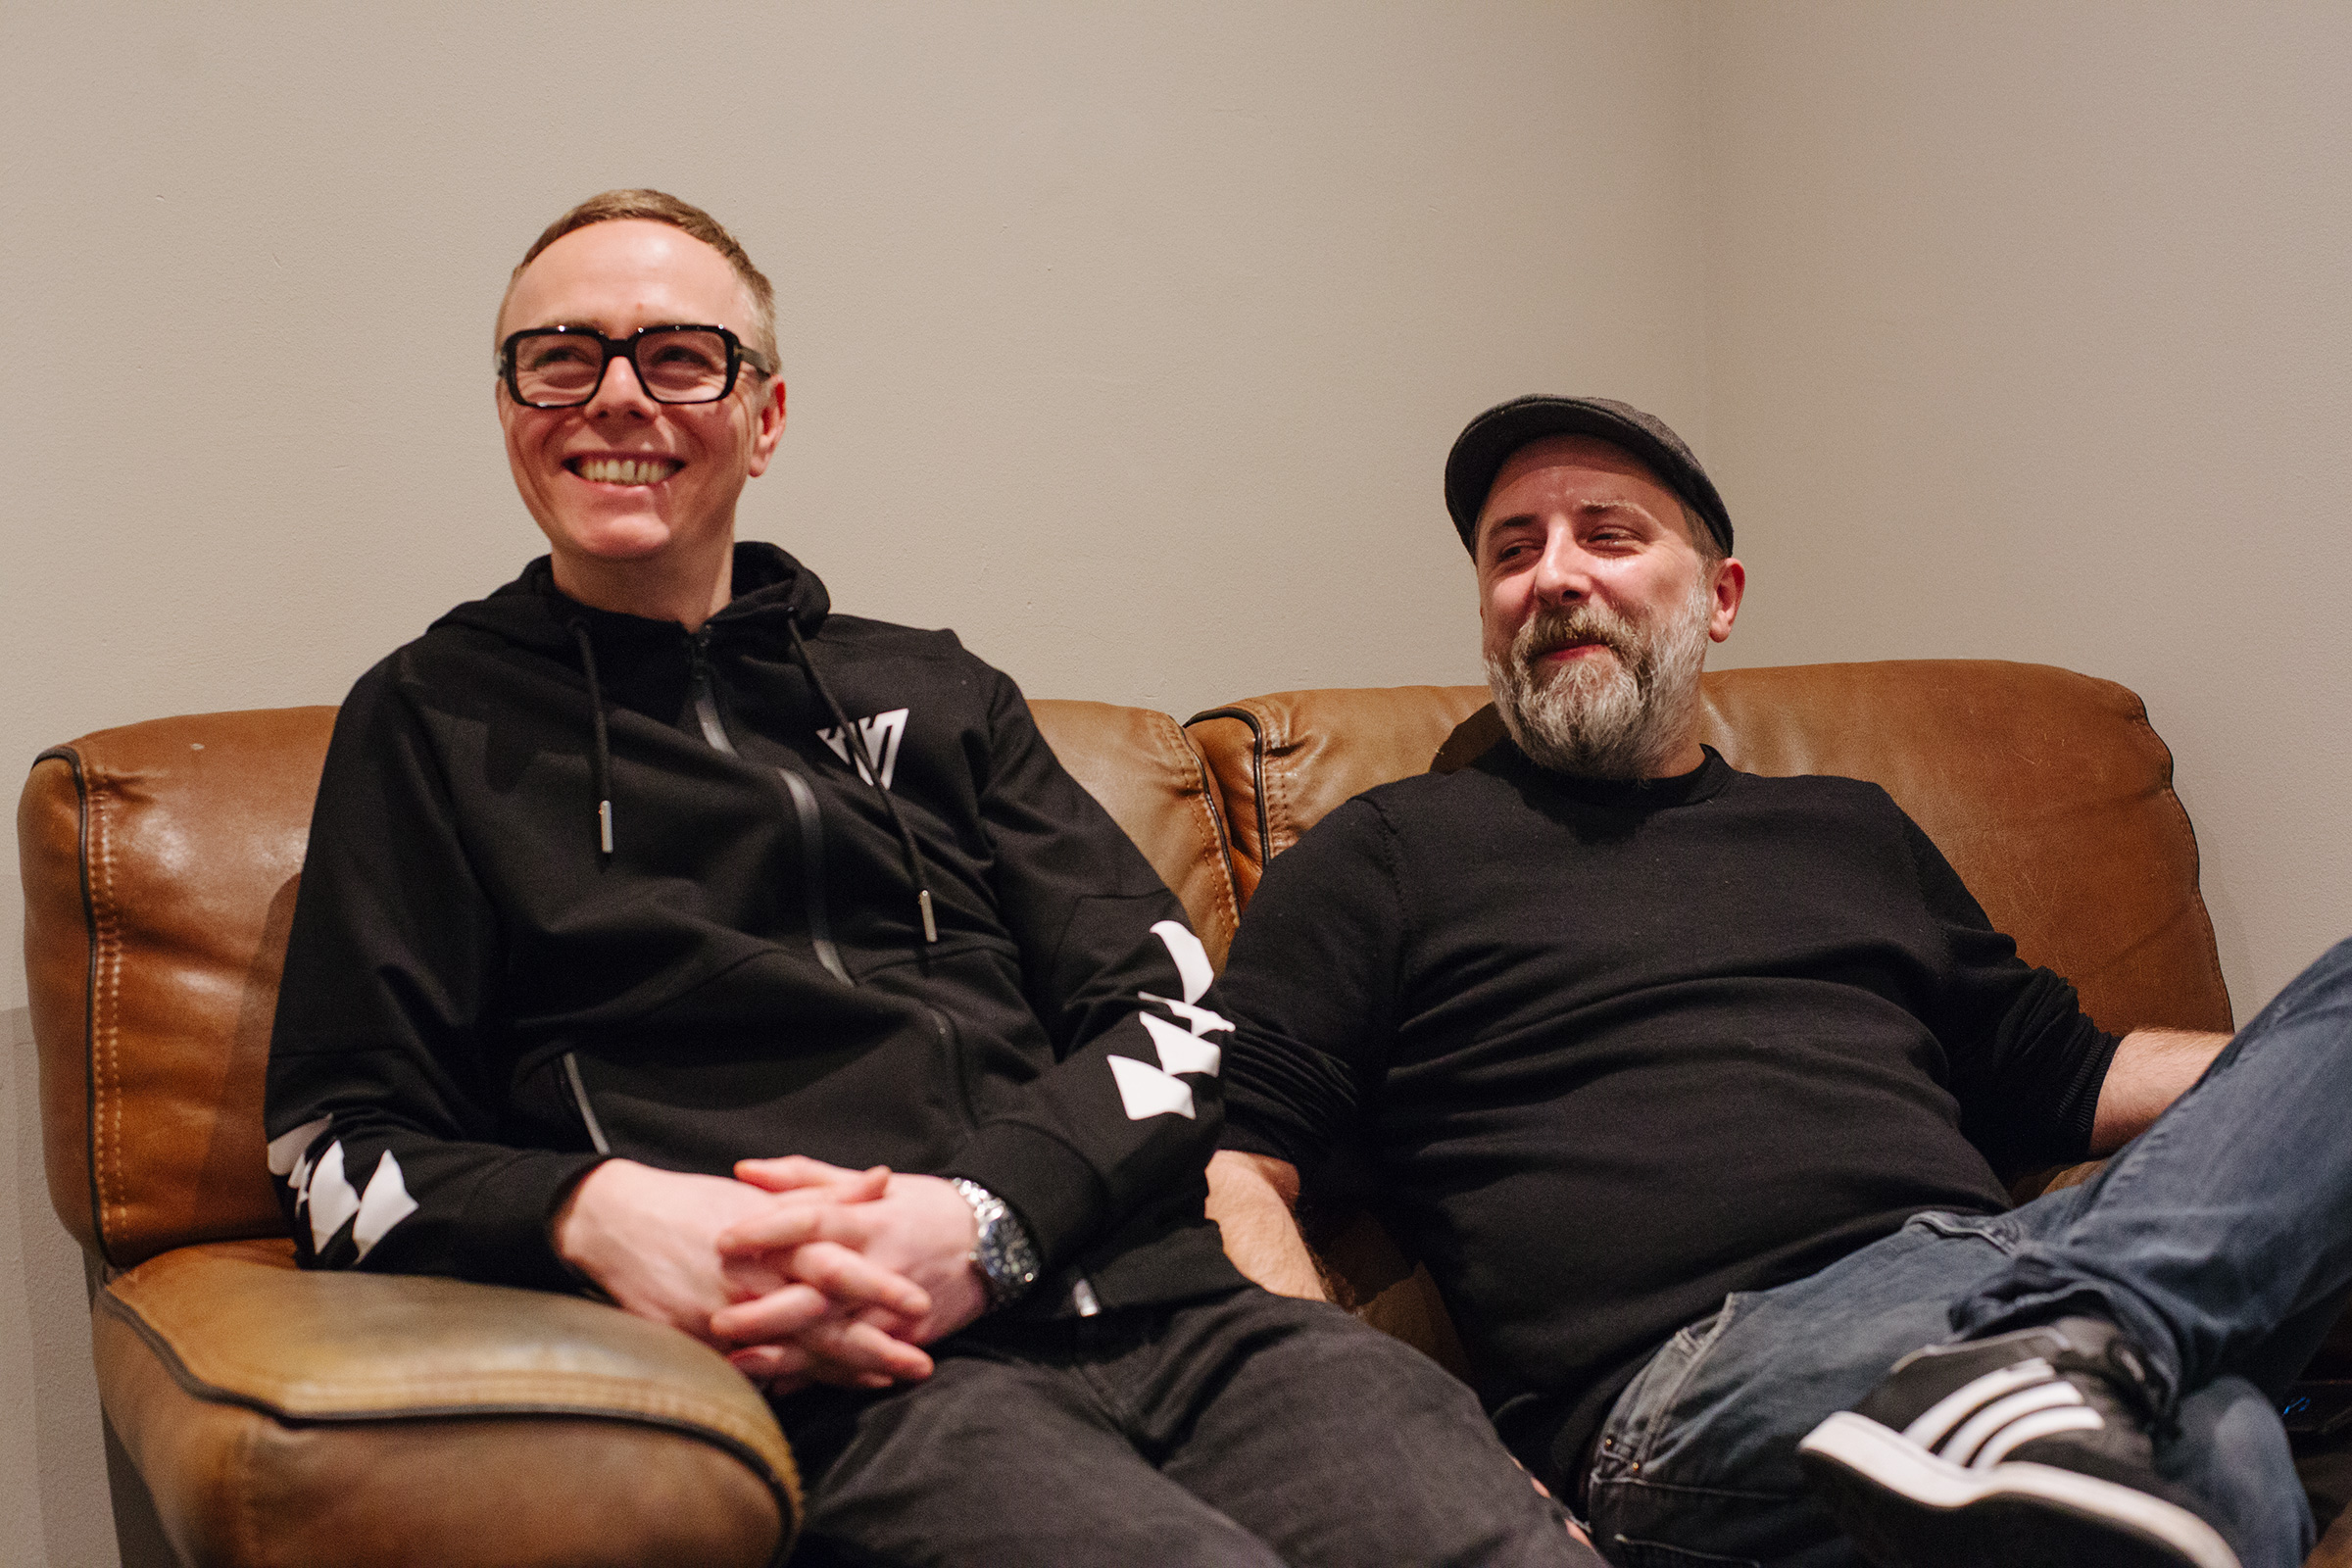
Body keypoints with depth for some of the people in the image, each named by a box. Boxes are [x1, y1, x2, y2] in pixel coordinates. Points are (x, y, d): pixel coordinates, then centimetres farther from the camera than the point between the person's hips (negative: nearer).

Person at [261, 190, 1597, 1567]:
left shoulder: (932, 692, 24)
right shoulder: (433, 723, 17)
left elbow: (1176, 1016, 14)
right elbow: (342, 1151, 10)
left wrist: (984, 1218, -7)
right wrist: (592, 1213, -13)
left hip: (1159, 1304, 4)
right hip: (853, 1385, -3)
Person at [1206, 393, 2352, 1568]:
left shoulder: (1853, 833, 31)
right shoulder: (1390, 851, 14)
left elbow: (2064, 1077, 37)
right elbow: (1232, 1169, 4)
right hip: (1693, 1372, -8)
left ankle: (2055, 1357, -36)